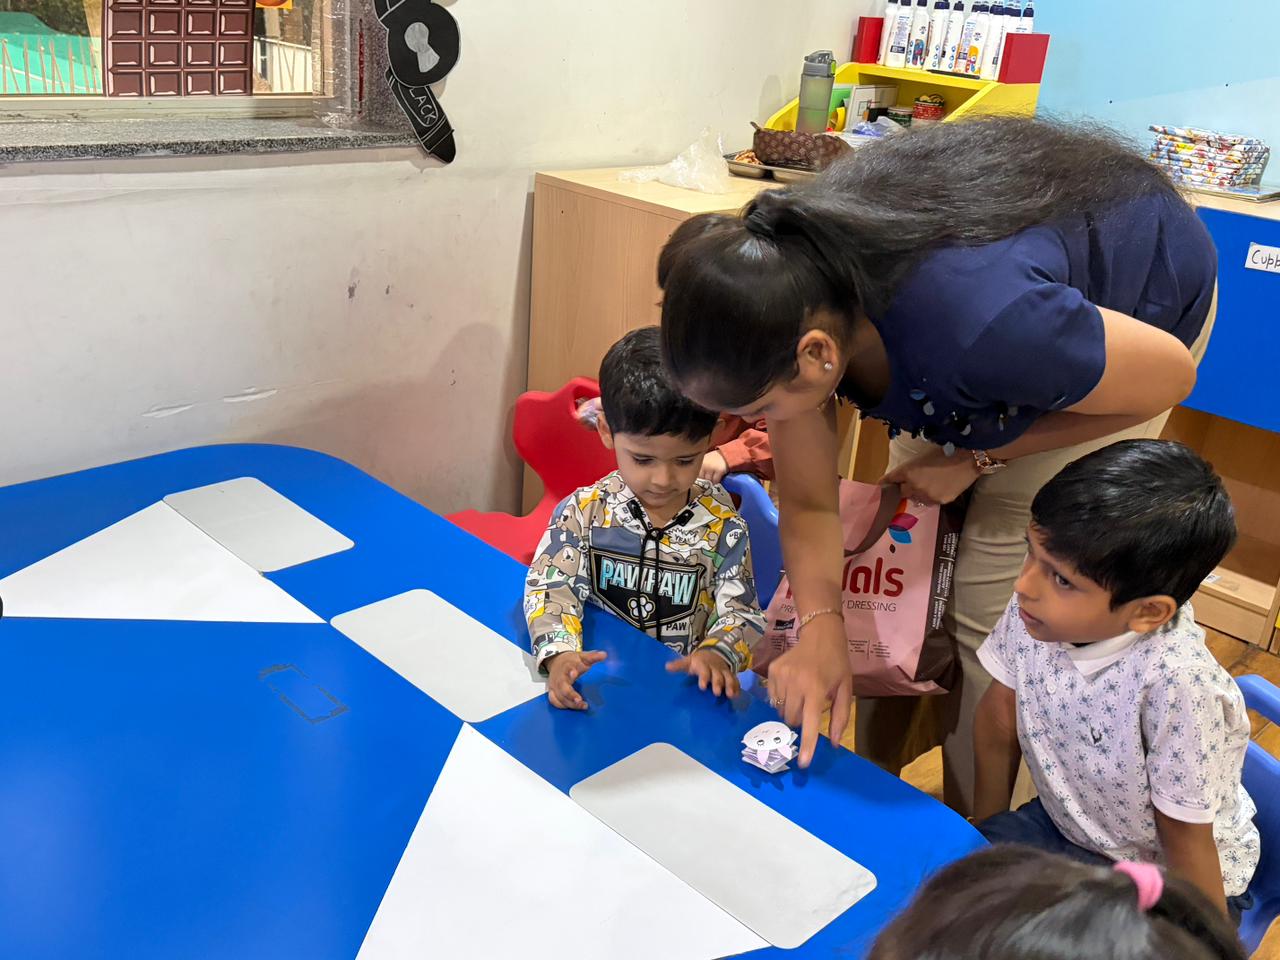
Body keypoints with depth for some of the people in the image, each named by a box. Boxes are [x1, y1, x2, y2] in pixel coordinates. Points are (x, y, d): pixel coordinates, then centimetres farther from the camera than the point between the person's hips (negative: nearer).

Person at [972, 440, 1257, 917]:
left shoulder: (1175, 682, -36)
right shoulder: (1033, 610, -21)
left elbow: (1185, 839, -22)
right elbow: (998, 721, -3)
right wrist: (986, 836, 9)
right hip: (1062, 825, 5)